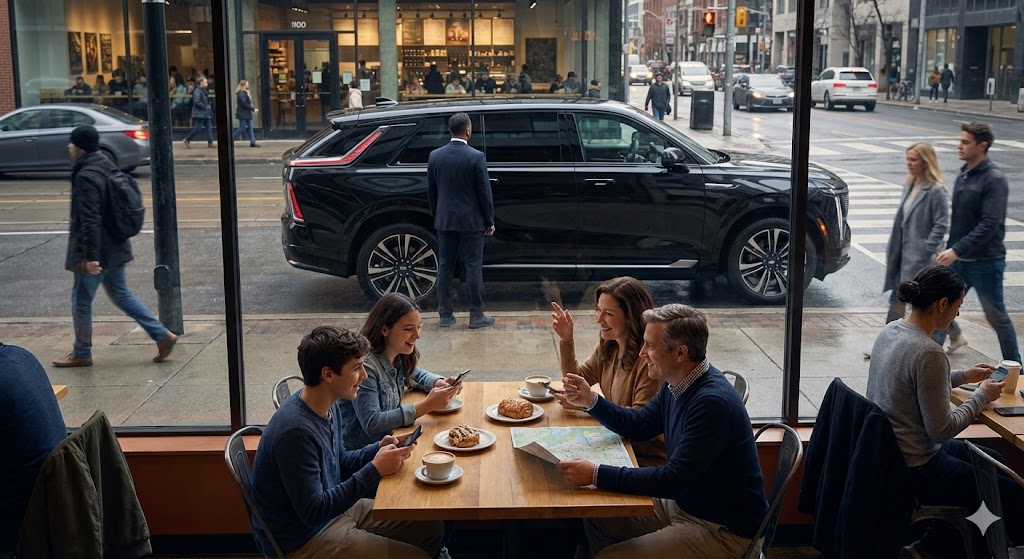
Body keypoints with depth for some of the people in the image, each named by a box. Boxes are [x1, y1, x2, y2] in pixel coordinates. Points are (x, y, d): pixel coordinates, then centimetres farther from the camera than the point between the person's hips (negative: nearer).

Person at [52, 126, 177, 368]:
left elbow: (90, 220, -25)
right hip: (115, 247, 9)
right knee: (121, 295, 18)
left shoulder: (85, 177, -20)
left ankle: (81, 354, 20)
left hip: (97, 251, -9)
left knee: (81, 301, 6)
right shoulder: (107, 166, 8)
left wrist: (90, 256, -24)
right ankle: (162, 335, 14)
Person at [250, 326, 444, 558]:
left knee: (431, 527, 11)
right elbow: (313, 512, -28)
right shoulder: (296, 431, -30)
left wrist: (379, 449, -4)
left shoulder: (326, 408, -2)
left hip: (333, 509, 9)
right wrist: (374, 471, -26)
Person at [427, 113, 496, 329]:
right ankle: (476, 315, 6)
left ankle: (445, 315, 13)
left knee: (445, 266, 10)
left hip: (444, 221, 4)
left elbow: (431, 191, 8)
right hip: (471, 222, -4)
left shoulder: (435, 156, 1)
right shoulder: (476, 157, -12)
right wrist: (490, 221, 0)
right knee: (473, 267, 2)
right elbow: (484, 193, -9)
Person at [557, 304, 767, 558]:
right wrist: (591, 401, 2)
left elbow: (673, 480, -30)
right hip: (681, 502, 9)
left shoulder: (712, 403, -29)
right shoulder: (678, 384, 1)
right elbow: (638, 426, 16)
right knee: (596, 516, 10)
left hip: (725, 530, -9)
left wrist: (596, 474, -29)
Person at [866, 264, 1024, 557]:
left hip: (885, 451, 9)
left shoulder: (890, 331, 0)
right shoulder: (928, 353, -27)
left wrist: (963, 375, 17)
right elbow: (942, 430, -22)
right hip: (914, 471, -9)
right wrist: (982, 396, -8)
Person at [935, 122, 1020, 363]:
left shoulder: (994, 179, -17)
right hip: (959, 260, 7)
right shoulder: (963, 175, 8)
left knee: (996, 317, 5)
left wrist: (956, 250, -27)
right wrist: (949, 249, 14)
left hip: (985, 261, -7)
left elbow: (990, 225, -24)